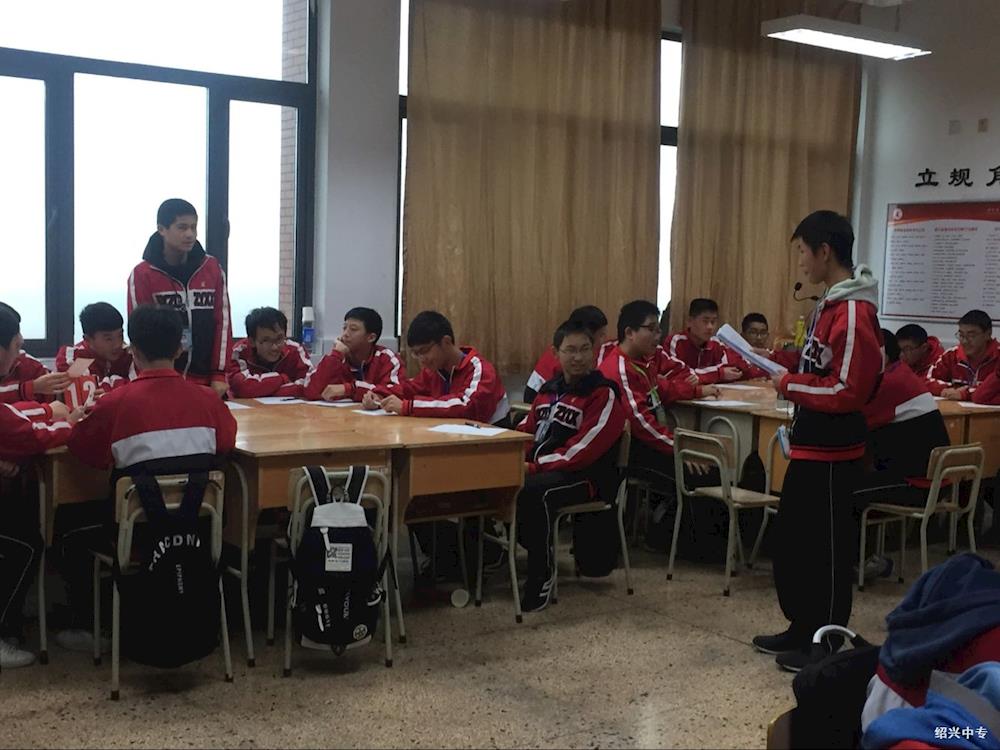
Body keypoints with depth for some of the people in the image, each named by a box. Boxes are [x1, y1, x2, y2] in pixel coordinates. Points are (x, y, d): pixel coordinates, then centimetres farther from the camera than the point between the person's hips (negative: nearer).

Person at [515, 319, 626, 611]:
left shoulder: (604, 395, -7)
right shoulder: (548, 389, 16)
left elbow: (582, 450, -17)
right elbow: (526, 430, 18)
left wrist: (534, 467, -21)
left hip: (585, 476, -7)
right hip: (539, 469, 7)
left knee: (533, 491, -35)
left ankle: (542, 575, -18)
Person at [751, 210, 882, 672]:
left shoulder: (854, 312, -21)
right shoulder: (832, 302, 10)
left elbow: (849, 390, -25)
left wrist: (790, 384, -16)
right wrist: (780, 360, 7)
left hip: (831, 451, -10)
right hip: (811, 444, 10)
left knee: (826, 548, 3)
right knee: (792, 539, 19)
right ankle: (803, 629, 32)